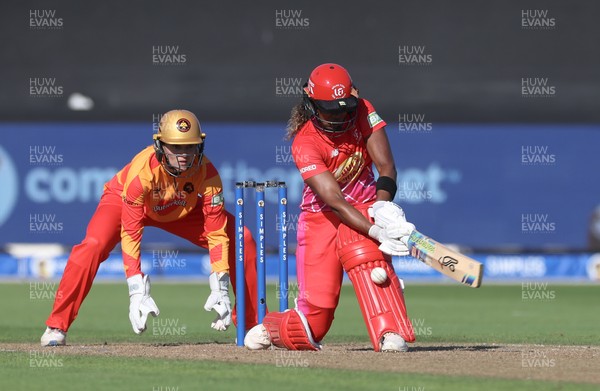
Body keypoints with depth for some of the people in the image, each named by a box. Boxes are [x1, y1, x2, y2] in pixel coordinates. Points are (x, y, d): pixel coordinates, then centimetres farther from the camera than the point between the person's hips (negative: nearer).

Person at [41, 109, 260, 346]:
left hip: (183, 210, 3)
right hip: (123, 200, -3)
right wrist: (137, 292, -44)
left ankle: (254, 324, 4)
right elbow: (130, 234, -38)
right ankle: (56, 327, -21)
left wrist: (220, 289, -34)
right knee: (93, 246, -31)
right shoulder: (142, 171, -40)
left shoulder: (206, 173, -32)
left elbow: (217, 233, -26)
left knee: (241, 240, -11)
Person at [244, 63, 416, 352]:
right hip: (320, 218, -2)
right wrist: (377, 232, -42)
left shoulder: (363, 112, -10)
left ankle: (391, 335, -42)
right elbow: (334, 200, -30)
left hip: (364, 207, 2)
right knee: (316, 321, -6)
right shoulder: (304, 143, -22)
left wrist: (383, 205, -35)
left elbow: (386, 167, -15)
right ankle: (268, 329, 27)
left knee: (363, 249, -36)